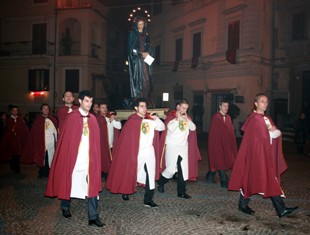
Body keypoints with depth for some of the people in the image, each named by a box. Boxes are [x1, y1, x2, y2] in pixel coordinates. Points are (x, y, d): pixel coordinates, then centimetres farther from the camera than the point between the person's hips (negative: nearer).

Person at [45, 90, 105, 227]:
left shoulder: (93, 119, 7)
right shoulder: (72, 118, -6)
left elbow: (96, 141, 8)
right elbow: (65, 139, -6)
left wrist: (96, 158, 5)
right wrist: (67, 157, -8)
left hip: (89, 158, 3)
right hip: (73, 156, -3)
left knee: (92, 185, 1)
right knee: (68, 182, 13)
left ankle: (93, 217, 8)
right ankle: (65, 208, 38)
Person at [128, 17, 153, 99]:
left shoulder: (146, 35, 18)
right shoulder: (132, 34, 3)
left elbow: (149, 47, 15)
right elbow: (131, 47, -5)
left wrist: (147, 53, -7)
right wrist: (141, 53, -13)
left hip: (145, 59, 5)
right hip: (136, 58, -4)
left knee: (146, 79, -2)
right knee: (138, 78, -10)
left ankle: (145, 98, 0)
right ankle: (137, 98, -10)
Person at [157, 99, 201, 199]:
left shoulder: (187, 117, 12)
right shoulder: (171, 116, -5)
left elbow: (193, 128, -1)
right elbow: (170, 128, -19)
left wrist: (186, 119, -12)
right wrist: (177, 118, -22)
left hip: (184, 147, 5)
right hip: (172, 146, -5)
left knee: (184, 170, 2)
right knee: (171, 169, -4)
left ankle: (181, 192, 13)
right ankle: (160, 183, 24)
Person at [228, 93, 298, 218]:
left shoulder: (267, 118, 15)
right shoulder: (254, 119, -13)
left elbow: (277, 133, 9)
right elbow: (264, 137, -18)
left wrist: (273, 131, -10)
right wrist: (270, 132, -2)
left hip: (267, 155, 9)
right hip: (256, 153, -9)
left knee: (270, 180, 6)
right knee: (251, 178, -2)